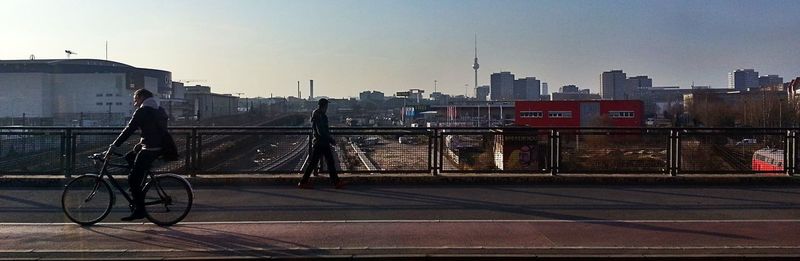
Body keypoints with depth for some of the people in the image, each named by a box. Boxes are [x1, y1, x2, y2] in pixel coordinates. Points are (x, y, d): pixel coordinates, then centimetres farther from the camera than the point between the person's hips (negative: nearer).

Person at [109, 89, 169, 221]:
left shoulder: (143, 111, -11)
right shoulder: (159, 110, 17)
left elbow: (129, 130, -14)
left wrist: (115, 145, -10)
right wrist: (141, 143, 22)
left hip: (149, 150, -9)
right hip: (159, 148, 9)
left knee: (133, 179, -4)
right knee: (128, 158, 25)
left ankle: (139, 210, -2)